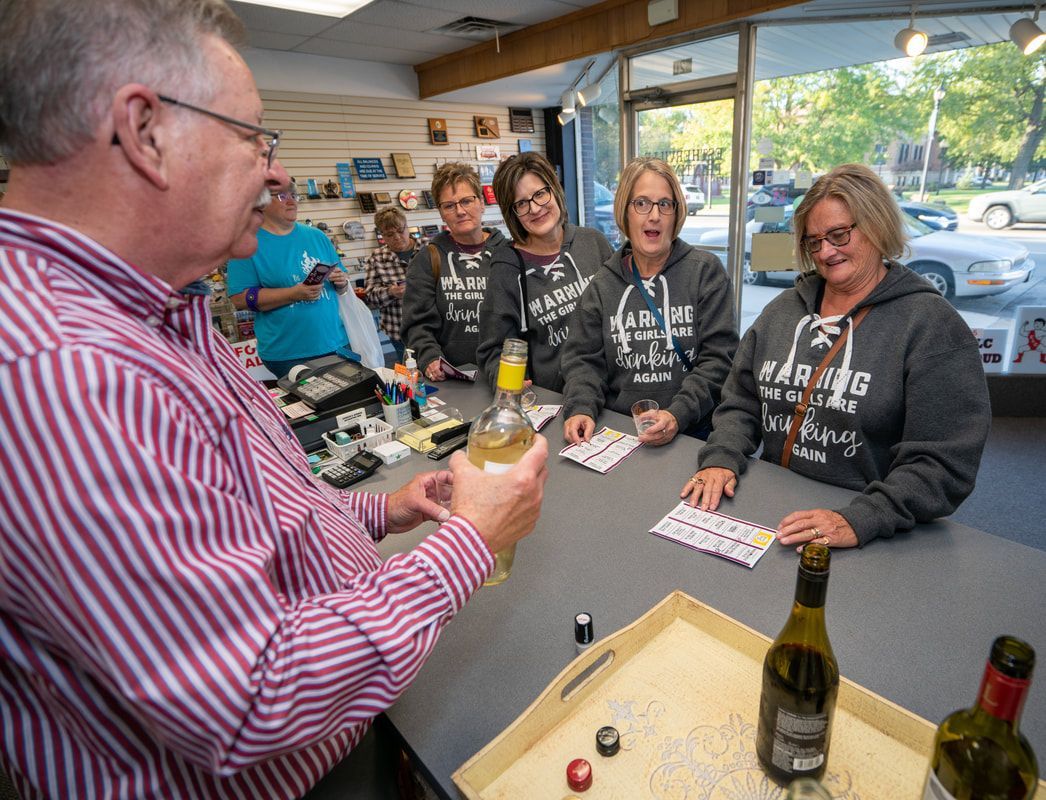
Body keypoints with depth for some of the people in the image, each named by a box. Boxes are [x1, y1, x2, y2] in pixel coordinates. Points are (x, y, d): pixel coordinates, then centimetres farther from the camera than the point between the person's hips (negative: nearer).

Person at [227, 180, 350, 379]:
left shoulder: (317, 236, 11)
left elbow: (341, 287, 17)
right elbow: (239, 298, -12)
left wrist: (342, 282, -8)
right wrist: (295, 293, -21)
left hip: (336, 344, 5)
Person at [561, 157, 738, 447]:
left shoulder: (705, 271, 3)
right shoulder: (603, 284, 10)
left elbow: (718, 358, -4)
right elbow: (584, 359, 7)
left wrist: (678, 415, -18)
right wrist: (581, 408, -13)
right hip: (617, 432, 2)